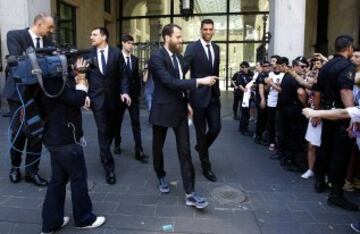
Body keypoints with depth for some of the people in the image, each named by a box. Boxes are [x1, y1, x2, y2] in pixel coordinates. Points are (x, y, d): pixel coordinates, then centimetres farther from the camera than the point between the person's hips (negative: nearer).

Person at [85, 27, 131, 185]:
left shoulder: (116, 53, 0)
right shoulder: (89, 54, 3)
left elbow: (122, 75, 1)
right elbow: (85, 76, 4)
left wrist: (124, 91, -11)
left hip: (113, 97, 1)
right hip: (97, 97, -1)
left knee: (111, 128, 14)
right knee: (103, 131, -5)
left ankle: (104, 153, 38)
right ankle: (109, 167, -1)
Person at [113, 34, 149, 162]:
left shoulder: (135, 59, 9)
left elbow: (137, 77, 12)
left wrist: (138, 92, 6)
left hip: (133, 95, 3)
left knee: (136, 123, -2)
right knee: (118, 122, 12)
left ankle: (139, 151, -1)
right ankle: (117, 144, 31)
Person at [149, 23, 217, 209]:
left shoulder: (179, 57, 8)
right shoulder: (157, 58, -17)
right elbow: (171, 83, -27)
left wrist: (186, 102, 15)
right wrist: (199, 81, -28)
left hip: (180, 109, 6)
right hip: (162, 110, -5)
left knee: (185, 151, 0)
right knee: (158, 147, 14)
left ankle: (190, 193, 3)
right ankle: (161, 177, 41)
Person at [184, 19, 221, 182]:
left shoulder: (216, 48, 11)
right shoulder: (192, 48, -8)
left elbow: (216, 71, 15)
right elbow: (183, 70, -13)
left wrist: (217, 90, 13)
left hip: (213, 95, 5)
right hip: (199, 95, -5)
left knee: (216, 128, 4)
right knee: (201, 131, 5)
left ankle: (201, 147, 36)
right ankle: (206, 166, 18)